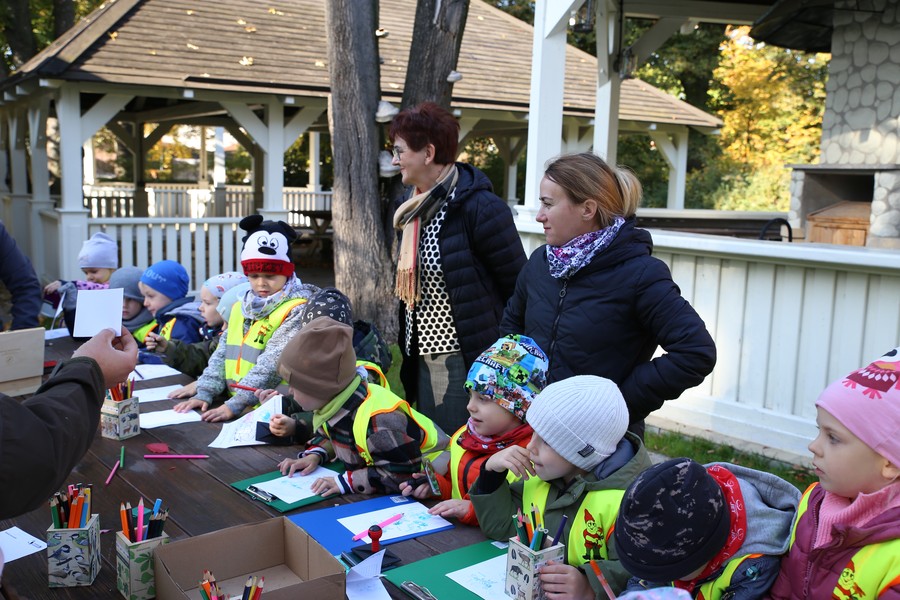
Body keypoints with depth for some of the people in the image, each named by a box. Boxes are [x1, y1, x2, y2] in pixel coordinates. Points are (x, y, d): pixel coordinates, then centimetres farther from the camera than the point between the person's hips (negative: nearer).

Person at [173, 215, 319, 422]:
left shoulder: (296, 310, -9)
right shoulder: (241, 307, 14)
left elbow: (271, 365, -17)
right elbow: (222, 354, 12)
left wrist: (234, 405, -22)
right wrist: (205, 393, -1)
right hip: (233, 405, 6)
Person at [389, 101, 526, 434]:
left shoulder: (480, 208, -17)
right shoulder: (416, 210, 9)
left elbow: (520, 285, -14)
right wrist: (408, 350, 15)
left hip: (468, 361, -8)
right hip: (423, 360, 9)